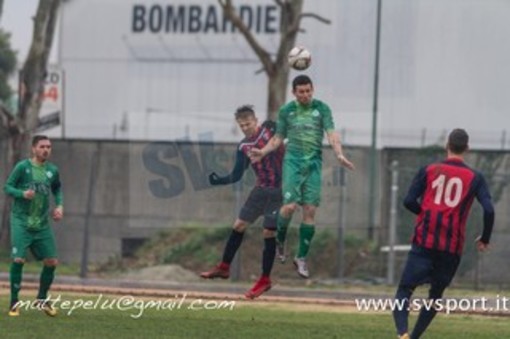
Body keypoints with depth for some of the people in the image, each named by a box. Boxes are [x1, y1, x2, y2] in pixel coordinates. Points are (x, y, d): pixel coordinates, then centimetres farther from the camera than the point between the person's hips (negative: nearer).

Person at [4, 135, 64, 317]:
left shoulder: (52, 170, 6)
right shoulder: (22, 167, -8)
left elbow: (57, 189, 22)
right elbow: (8, 187, -5)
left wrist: (59, 205, 5)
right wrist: (22, 194, -23)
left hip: (42, 224, 5)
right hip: (21, 221, -5)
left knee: (52, 261, 2)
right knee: (18, 259, -15)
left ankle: (42, 299, 23)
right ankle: (14, 302, -3)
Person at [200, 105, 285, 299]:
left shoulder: (270, 129, -9)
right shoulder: (243, 147, 4)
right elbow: (236, 176, 7)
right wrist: (219, 181, -7)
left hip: (279, 190, -5)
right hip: (261, 189, 5)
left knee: (268, 233, -5)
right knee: (239, 225, 6)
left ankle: (265, 280, 6)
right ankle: (224, 267, 21)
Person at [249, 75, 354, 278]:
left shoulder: (322, 109, 4)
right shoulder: (286, 111, 7)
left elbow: (331, 134, -5)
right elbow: (278, 138, 15)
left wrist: (339, 155, -21)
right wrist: (263, 152, -2)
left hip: (314, 163, 1)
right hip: (293, 161, -1)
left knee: (310, 211, -3)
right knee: (290, 205, -16)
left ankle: (301, 257, 6)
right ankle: (280, 240, 13)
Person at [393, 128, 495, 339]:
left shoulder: (428, 170, 5)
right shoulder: (475, 178, 4)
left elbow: (409, 201, 1)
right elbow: (489, 210, -6)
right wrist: (484, 240, 9)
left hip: (424, 242, -1)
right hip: (452, 248, 1)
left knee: (405, 290, -2)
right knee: (436, 296, 19)